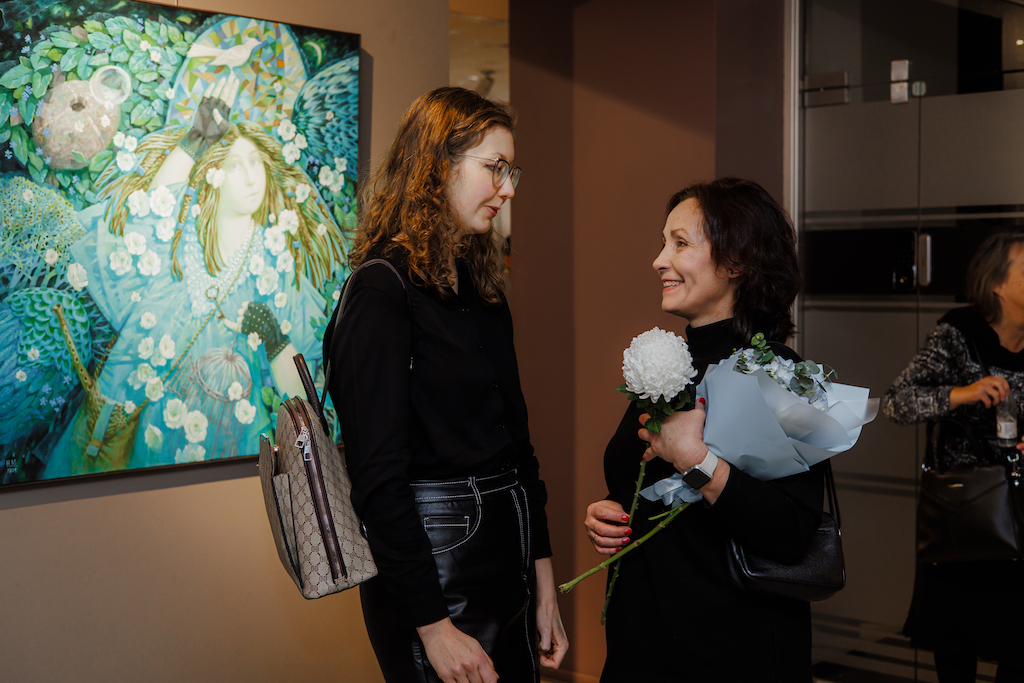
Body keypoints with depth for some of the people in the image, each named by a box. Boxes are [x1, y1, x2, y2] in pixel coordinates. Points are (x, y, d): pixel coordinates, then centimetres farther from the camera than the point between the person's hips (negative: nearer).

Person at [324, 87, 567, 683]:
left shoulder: (483, 289, 12)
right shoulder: (383, 291, -13)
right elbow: (380, 476, -17)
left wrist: (543, 581, 10)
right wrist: (432, 624, -18)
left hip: (509, 564, 8)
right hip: (435, 565, -8)